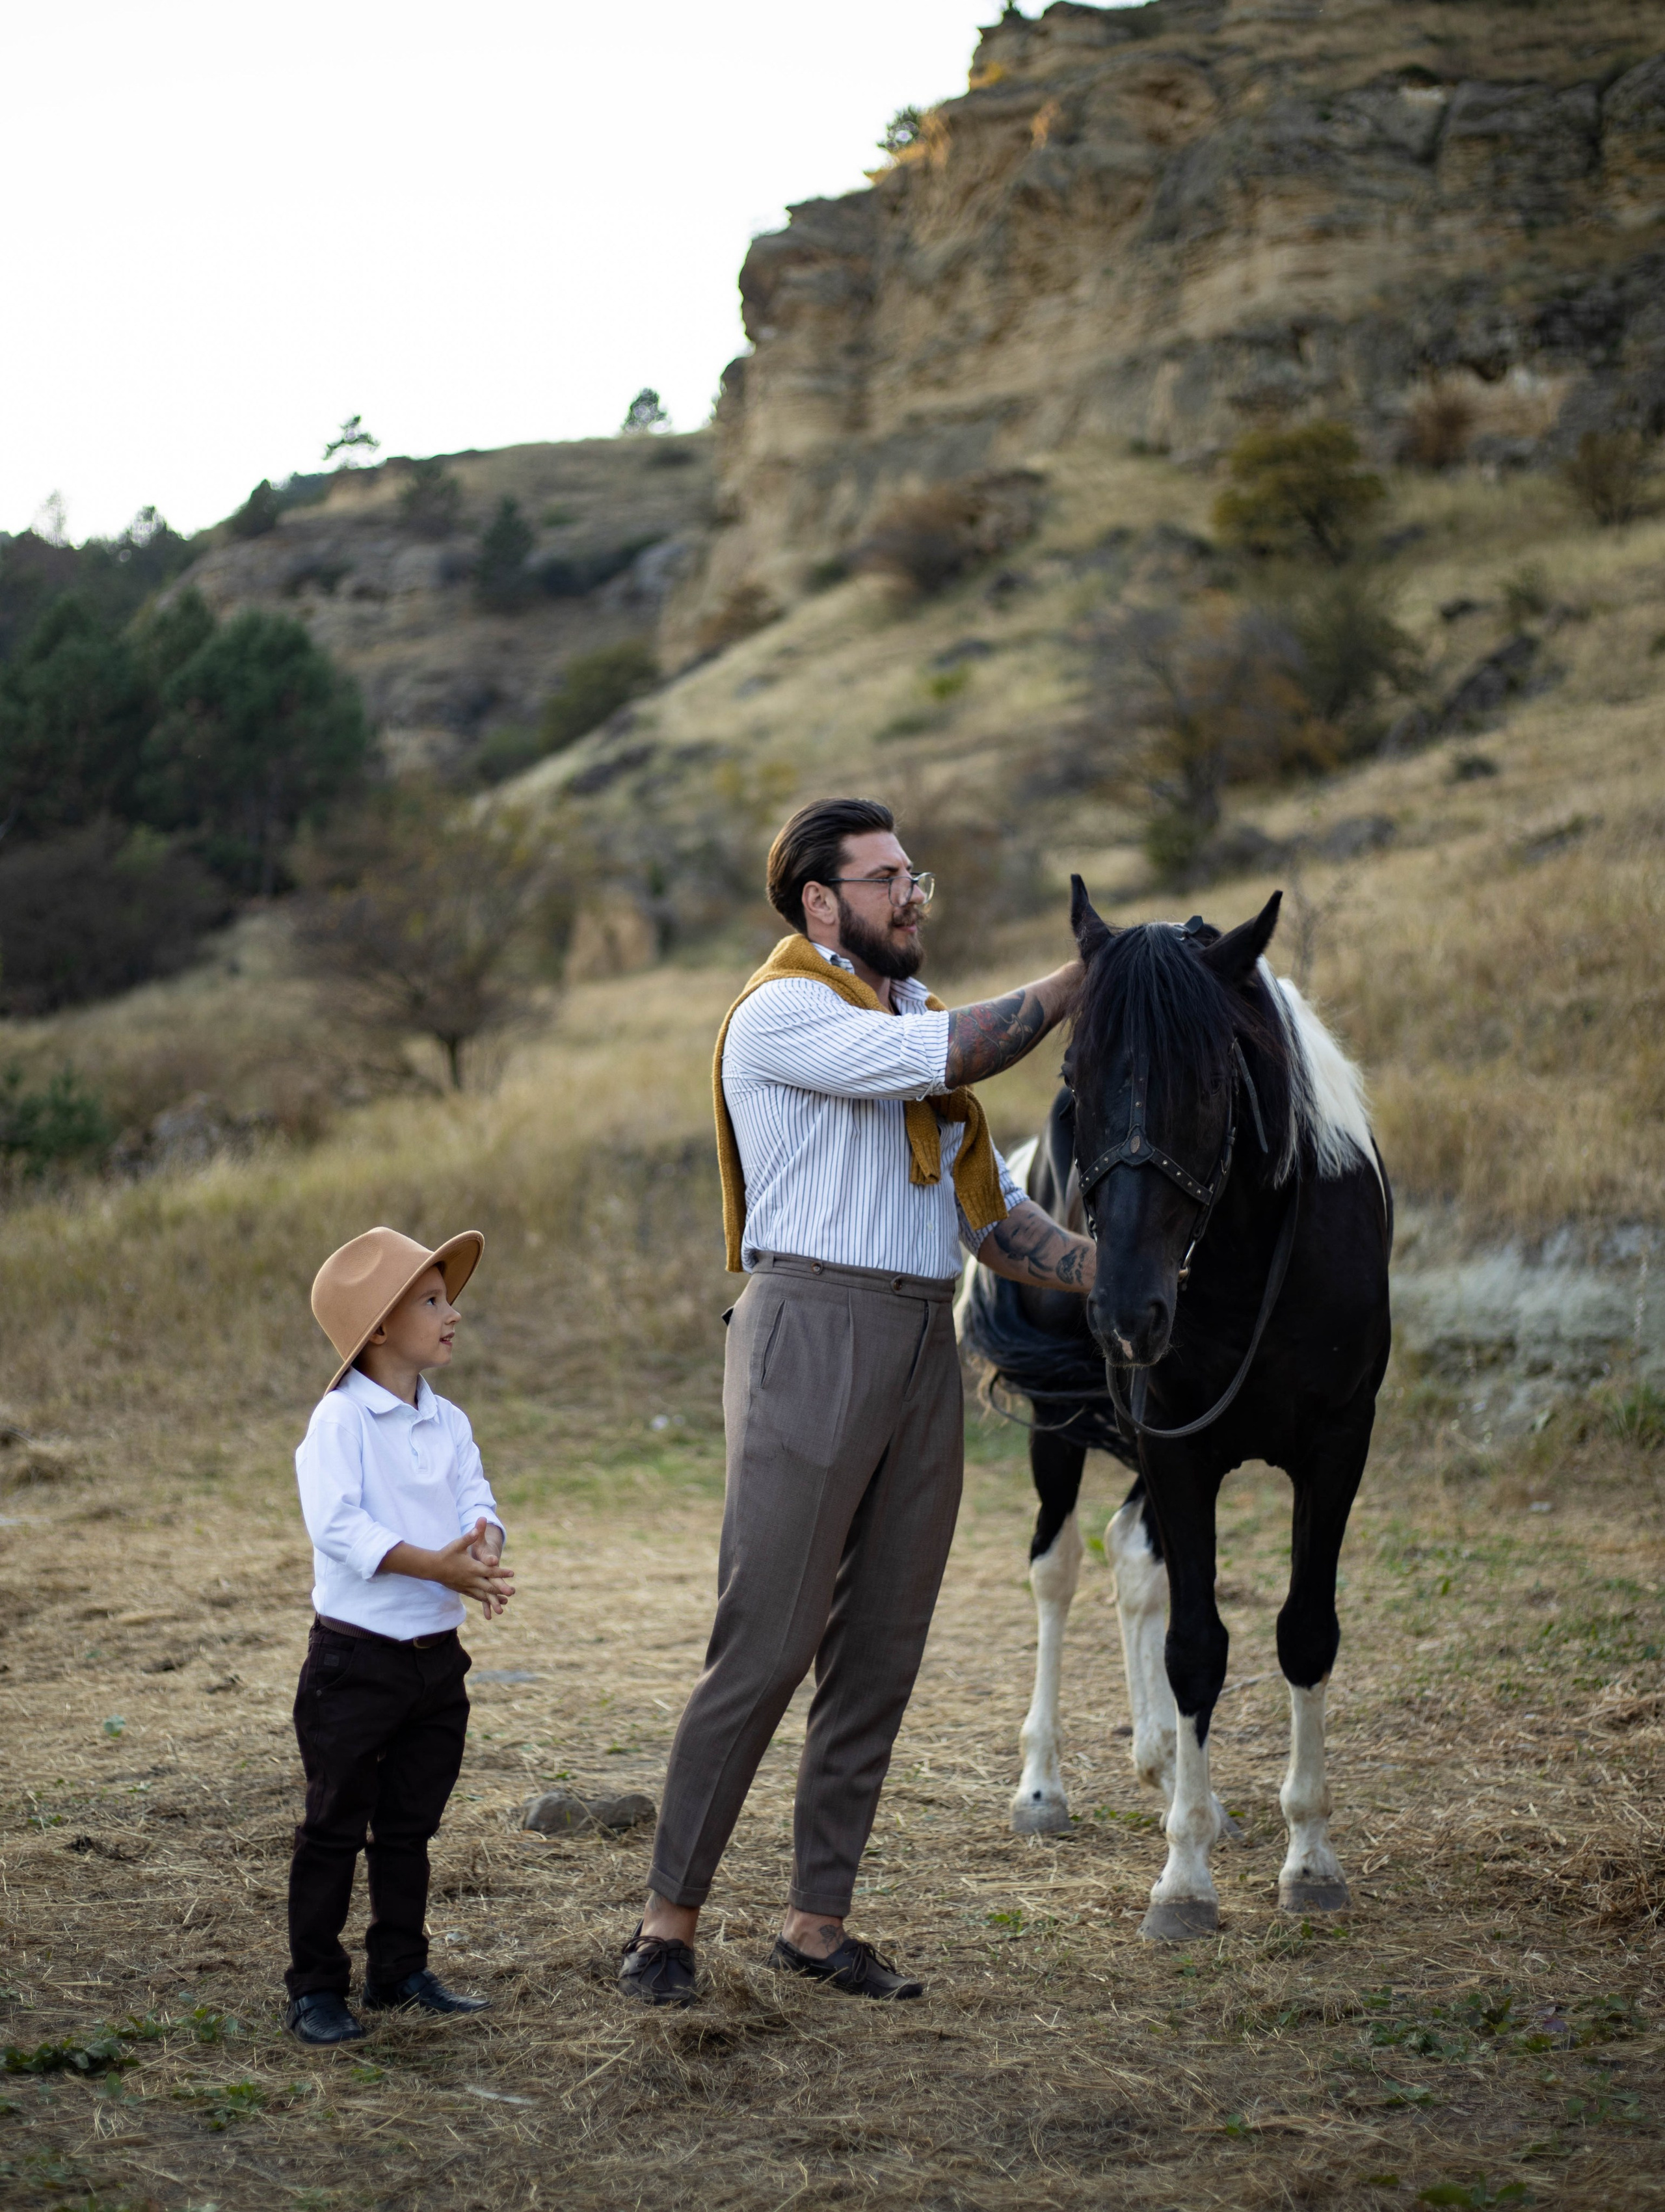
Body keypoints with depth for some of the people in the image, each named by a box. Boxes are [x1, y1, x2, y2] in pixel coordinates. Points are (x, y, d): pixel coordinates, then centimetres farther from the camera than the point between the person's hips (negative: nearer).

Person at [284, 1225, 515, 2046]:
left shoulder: (448, 1423, 9)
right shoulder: (340, 1419, -13)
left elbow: (476, 1502, -1)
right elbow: (338, 1524, -23)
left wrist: (482, 1548, -25)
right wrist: (434, 1565, -31)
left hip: (436, 1655, 7)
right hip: (356, 1655, -7)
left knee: (408, 1826, 16)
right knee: (334, 1827, 1)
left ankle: (399, 1970, 27)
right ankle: (314, 1986, 8)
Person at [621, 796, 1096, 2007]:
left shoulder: (920, 1019, 20)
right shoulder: (783, 1012, -5)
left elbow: (990, 1209, 18)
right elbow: (945, 1058, -19)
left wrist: (1108, 1274, 3)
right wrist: (1082, 979, -8)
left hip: (924, 1349, 8)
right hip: (814, 1329, -8)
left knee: (883, 1649, 7)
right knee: (766, 1644, -9)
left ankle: (819, 1920, 15)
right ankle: (670, 1918, 0)